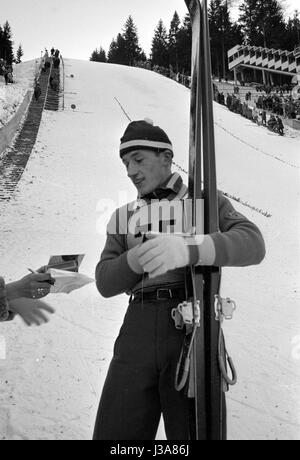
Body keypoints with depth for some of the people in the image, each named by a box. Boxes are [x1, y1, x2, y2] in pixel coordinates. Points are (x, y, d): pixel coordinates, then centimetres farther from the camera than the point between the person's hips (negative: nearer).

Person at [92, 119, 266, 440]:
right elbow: (106, 282, 10)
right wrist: (139, 257, -11)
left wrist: (186, 250, -27)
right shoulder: (123, 218, 22)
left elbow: (252, 244, -7)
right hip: (138, 331, 3)